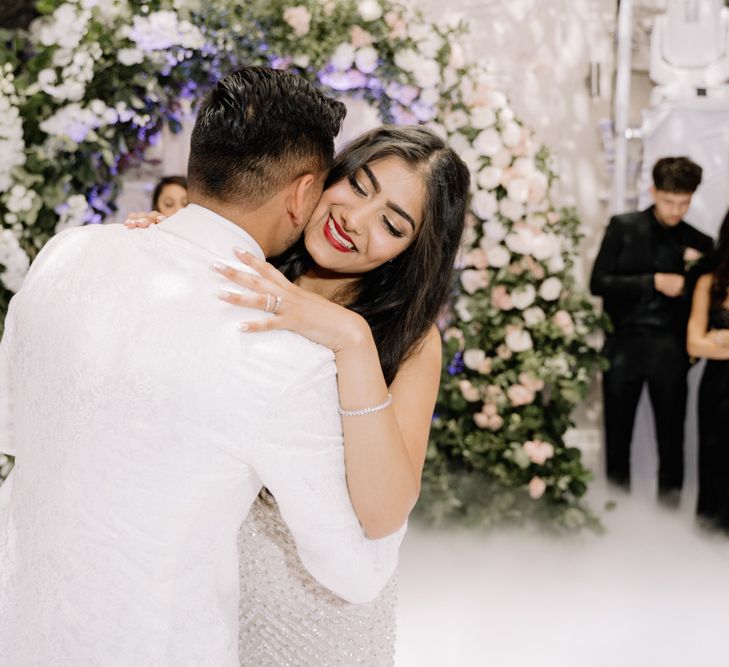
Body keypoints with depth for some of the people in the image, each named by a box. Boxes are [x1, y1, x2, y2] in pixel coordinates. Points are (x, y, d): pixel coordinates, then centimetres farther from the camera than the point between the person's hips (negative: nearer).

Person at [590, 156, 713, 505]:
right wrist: (653, 282, -14)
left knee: (671, 436, 6)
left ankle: (669, 501, 18)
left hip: (669, 350, 1)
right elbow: (598, 282, -5)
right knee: (617, 436, 7)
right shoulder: (624, 227, 3)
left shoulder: (698, 243, 9)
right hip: (624, 345, -1)